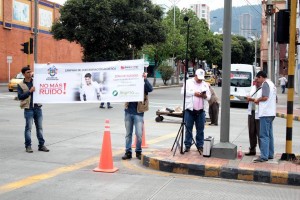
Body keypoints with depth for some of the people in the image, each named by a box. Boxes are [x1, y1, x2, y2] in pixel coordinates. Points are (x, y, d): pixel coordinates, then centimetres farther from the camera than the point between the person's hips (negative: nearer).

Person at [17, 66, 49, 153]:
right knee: (28, 128, -2)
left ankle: (41, 145, 14)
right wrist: (30, 91, -17)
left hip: (38, 108, 4)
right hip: (28, 109, -4)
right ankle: (28, 146, 6)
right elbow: (20, 96, -7)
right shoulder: (21, 85, 1)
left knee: (39, 127, 8)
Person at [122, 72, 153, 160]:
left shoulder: (143, 85, -1)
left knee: (139, 134, -2)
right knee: (128, 133, 9)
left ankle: (138, 152, 15)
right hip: (128, 112, 3)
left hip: (138, 113, -3)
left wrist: (145, 79, -28)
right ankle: (128, 152, 17)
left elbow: (150, 89, -16)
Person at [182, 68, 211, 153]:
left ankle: (200, 146, 13)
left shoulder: (205, 84, 14)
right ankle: (187, 145, 10)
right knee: (188, 128, 2)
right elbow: (183, 91, -7)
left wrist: (205, 96, -9)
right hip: (189, 109, -3)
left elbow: (209, 96, 14)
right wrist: (194, 93, -13)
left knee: (200, 129, 5)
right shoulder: (188, 82, 4)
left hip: (200, 111, 3)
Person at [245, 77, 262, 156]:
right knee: (251, 132, 11)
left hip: (259, 114, -8)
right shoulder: (253, 88, 16)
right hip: (251, 113, 8)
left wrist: (252, 99, -17)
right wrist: (248, 99, 5)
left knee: (260, 133, -6)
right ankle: (252, 150, 21)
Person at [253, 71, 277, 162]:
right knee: (269, 135, 14)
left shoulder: (265, 83, -10)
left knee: (264, 135, -9)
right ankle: (270, 154, 20)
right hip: (271, 113, 10)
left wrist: (257, 99, -3)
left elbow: (265, 97, -21)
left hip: (265, 113, -10)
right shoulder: (272, 84, 19)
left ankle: (264, 156, -11)